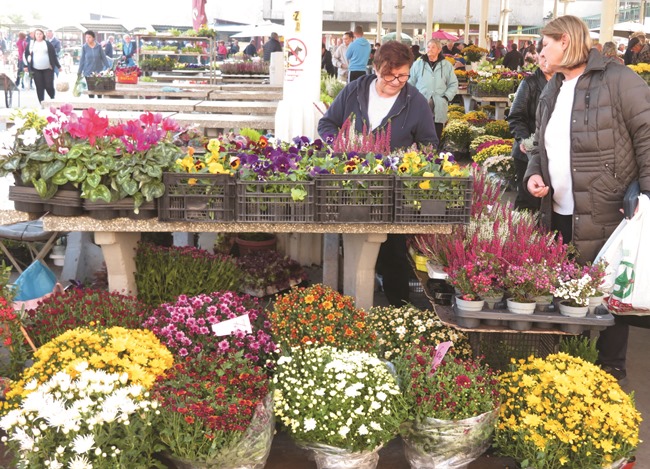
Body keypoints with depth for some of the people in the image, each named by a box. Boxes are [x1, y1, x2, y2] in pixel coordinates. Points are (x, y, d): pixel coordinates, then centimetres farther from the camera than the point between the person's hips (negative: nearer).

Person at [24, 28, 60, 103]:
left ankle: (53, 100, 19)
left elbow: (53, 56, 3)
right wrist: (26, 65, 10)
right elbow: (26, 55, 16)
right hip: (36, 70, 2)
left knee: (49, 86, -5)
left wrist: (58, 66, 3)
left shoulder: (48, 44, 4)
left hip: (48, 69, -2)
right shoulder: (30, 44, 10)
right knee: (39, 87, 0)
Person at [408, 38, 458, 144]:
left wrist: (446, 97, -2)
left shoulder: (447, 65, 8)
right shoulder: (418, 64, 7)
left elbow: (453, 84, 11)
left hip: (439, 110, 1)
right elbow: (410, 83, 10)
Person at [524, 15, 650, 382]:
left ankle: (612, 369, 21)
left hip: (605, 215, -7)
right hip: (559, 214, 7)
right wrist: (533, 174, 2)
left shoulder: (618, 80, -10)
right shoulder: (551, 92, 14)